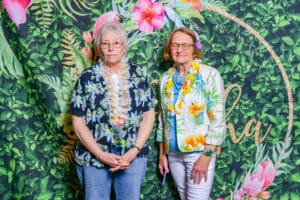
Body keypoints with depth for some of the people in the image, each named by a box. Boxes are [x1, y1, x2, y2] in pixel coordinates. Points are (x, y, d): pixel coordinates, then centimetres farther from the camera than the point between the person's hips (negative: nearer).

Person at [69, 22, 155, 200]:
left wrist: (134, 151, -9)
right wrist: (101, 155, -11)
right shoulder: (87, 78, -1)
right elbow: (78, 122, -3)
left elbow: (149, 115, 1)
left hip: (133, 156, 1)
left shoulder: (139, 75, 3)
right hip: (94, 157, -1)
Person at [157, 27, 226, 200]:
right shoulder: (166, 78, 7)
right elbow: (163, 118, 12)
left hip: (199, 152, -5)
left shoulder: (209, 74, -7)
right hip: (174, 153, 5)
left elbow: (218, 118, -11)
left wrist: (206, 155, -15)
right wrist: (162, 154, 11)